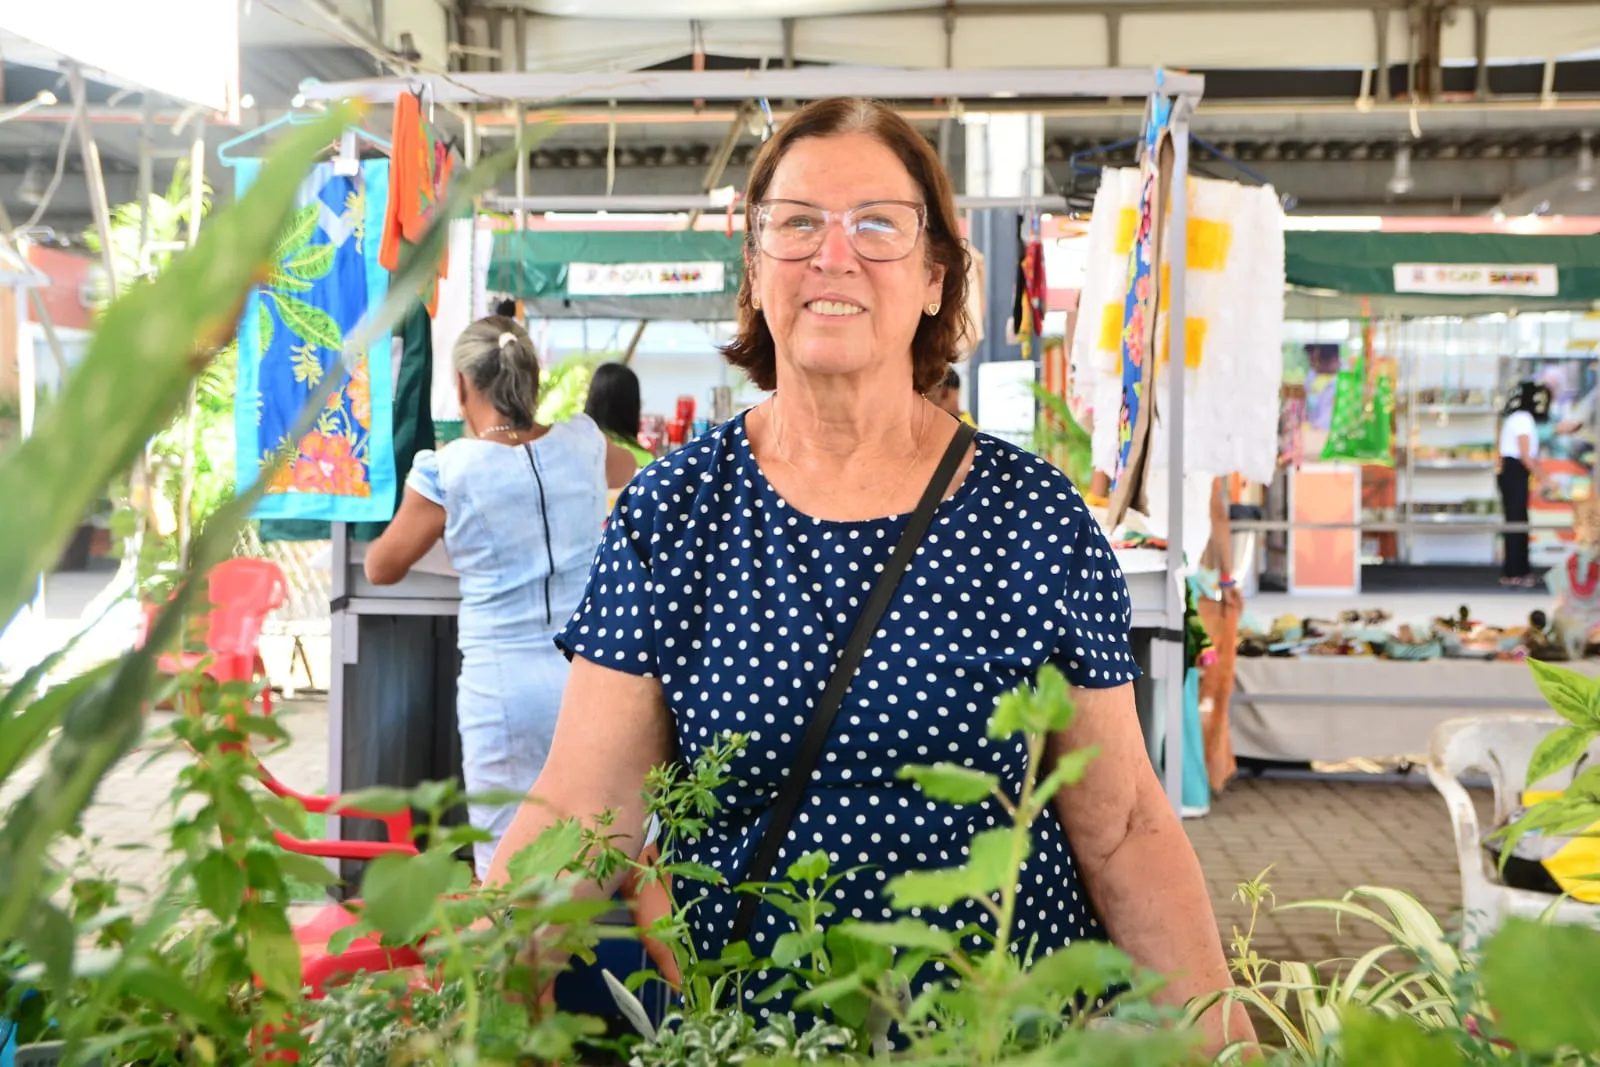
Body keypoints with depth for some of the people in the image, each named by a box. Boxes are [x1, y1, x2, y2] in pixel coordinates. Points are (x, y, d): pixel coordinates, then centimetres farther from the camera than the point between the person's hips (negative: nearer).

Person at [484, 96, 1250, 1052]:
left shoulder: (1036, 517, -5)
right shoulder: (669, 514, -5)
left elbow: (1124, 828, -2)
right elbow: (578, 812, -9)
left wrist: (1221, 1038, -9)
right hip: (733, 1025, 0)